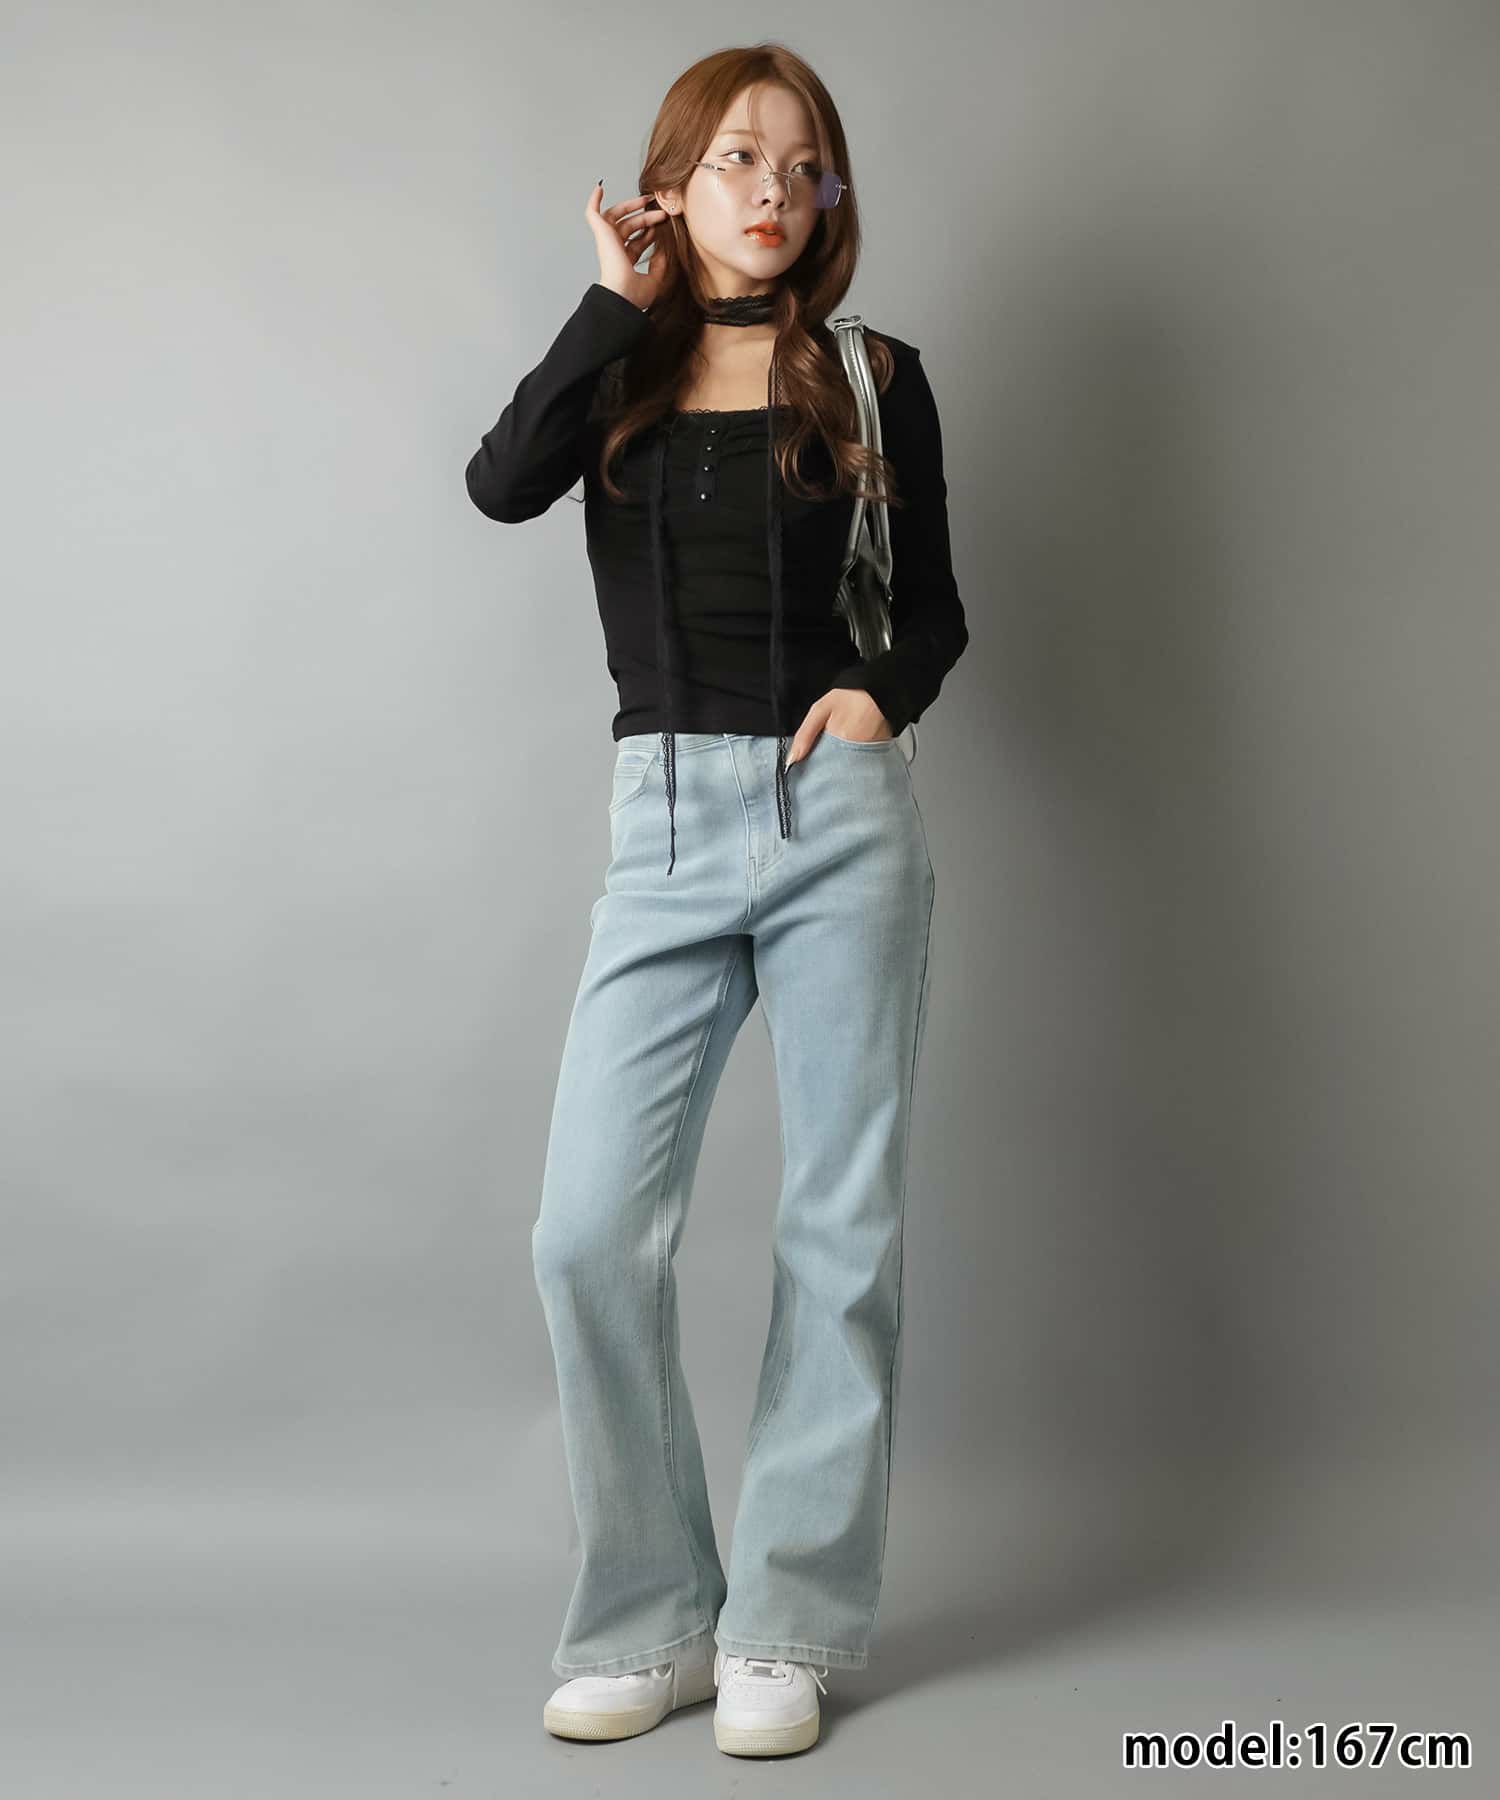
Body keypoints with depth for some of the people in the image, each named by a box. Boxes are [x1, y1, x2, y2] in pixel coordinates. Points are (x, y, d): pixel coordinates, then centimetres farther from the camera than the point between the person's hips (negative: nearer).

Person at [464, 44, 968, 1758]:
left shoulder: (873, 379, 8)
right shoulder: (618, 373, 10)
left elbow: (935, 610, 12)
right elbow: (501, 482, -11)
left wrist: (884, 689, -9)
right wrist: (618, 296, -5)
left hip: (841, 815, 0)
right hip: (666, 827, 1)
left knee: (841, 1224, 2)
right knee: (590, 1230, -7)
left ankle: (788, 1630, 15)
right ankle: (651, 1621, 10)